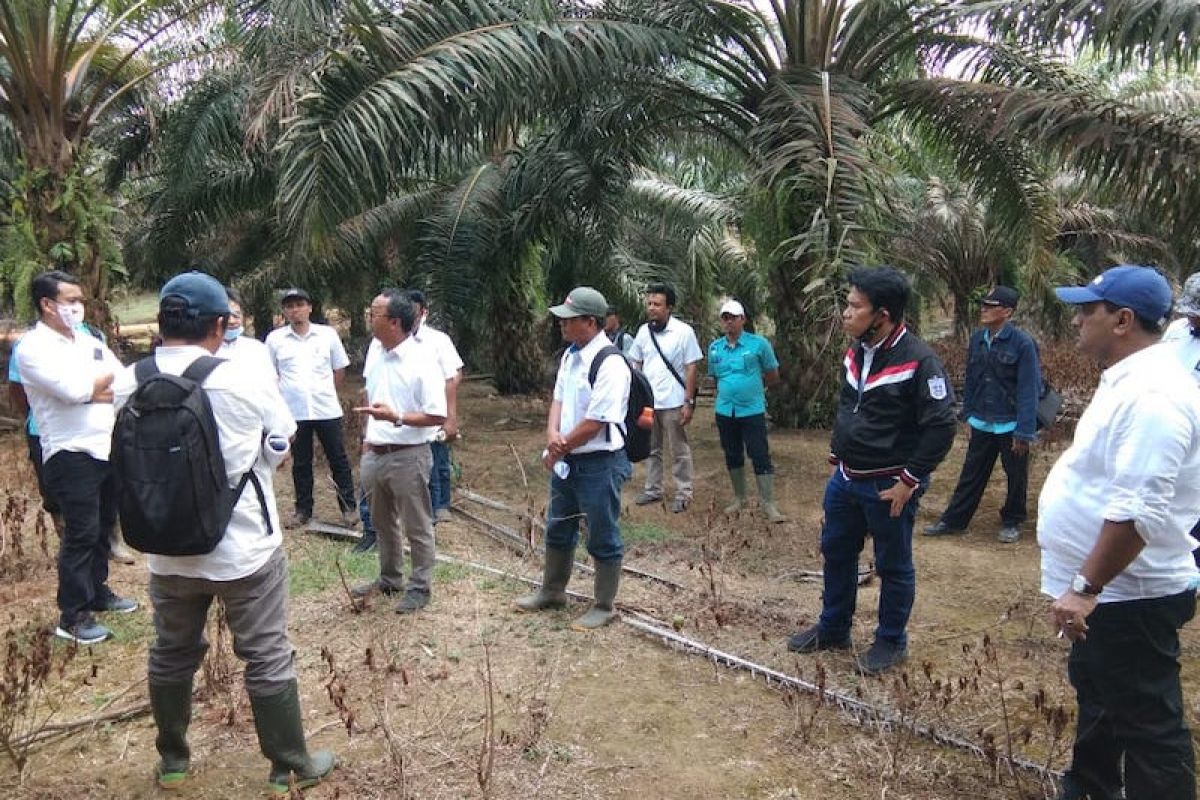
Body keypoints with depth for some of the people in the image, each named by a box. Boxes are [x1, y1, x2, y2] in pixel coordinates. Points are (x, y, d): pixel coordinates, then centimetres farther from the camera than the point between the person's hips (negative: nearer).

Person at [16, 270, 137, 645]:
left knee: (103, 528, 17)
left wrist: (89, 390, -12)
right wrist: (107, 377, -4)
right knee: (81, 534, -2)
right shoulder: (33, 347, -10)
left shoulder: (89, 341, 12)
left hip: (109, 448, 7)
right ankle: (72, 617, 9)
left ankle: (98, 592, 33)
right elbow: (73, 389, -22)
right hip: (71, 455, -7)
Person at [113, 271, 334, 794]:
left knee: (171, 654, 21)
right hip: (245, 547, -4)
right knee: (267, 659, 9)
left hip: (168, 552, 4)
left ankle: (172, 761, 39)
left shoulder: (127, 386, -8)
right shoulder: (244, 380, -19)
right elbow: (283, 438, -3)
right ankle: (289, 768, 23)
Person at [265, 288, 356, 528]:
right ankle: (303, 510, 22)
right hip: (293, 411, 1)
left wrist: (326, 392, 7)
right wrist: (286, 393, 3)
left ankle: (349, 507, 15)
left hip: (327, 409, 0)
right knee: (301, 463, 11)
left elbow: (340, 369, 9)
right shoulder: (275, 338, 1)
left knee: (338, 460, 5)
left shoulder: (328, 334, 0)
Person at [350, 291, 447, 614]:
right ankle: (389, 579, 39)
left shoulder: (422, 360, -18)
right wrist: (368, 437, 17)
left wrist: (396, 417, -29)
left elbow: (438, 417, -19)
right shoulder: (375, 351, 5)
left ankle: (420, 587, 22)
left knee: (417, 527, 7)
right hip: (375, 454, 8)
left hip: (408, 456, -8)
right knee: (382, 523, 22)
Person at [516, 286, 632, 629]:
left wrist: (559, 448, -12)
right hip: (566, 460, 9)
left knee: (603, 539, 7)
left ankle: (603, 607, 24)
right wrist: (552, 435, -9)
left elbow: (595, 423, -24)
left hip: (599, 463, -9)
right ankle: (552, 591, 43)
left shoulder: (610, 364, -22)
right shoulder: (570, 355, 6)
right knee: (558, 530, 23)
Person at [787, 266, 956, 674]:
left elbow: (941, 426, -20)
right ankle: (832, 629, 36)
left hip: (888, 487, -8)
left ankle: (891, 642, 28)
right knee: (836, 553, 18)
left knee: (893, 566, 9)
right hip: (845, 478, 8)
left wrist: (910, 480, -18)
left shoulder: (919, 360, -21)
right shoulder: (856, 353, 4)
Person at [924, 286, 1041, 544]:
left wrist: (1024, 432, -17)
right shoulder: (977, 339, 1)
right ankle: (953, 521, 20)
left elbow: (1029, 389, -16)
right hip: (981, 424, 5)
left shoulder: (1022, 343, -16)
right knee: (971, 475, 12)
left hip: (1011, 425, -4)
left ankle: (1012, 522, 30)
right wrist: (968, 413, 11)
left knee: (1016, 478, 13)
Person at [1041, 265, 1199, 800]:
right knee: (1098, 697, 26)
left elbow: (1139, 511, -32)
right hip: (1106, 592, 11)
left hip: (1129, 597, -11)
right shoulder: (1128, 380, 9)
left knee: (1146, 722, 2)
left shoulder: (1150, 393, -25)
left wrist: (1085, 586, -27)